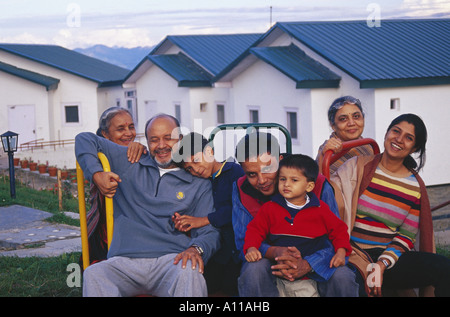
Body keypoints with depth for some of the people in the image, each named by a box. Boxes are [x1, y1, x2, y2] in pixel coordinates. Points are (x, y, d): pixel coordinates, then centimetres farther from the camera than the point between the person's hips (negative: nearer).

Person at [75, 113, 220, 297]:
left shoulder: (199, 184, 16)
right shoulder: (130, 164, 20)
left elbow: (210, 232, 9)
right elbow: (85, 139, 25)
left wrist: (196, 249, -15)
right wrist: (96, 174, 7)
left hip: (171, 260, -1)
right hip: (124, 262, 2)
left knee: (189, 274, -39)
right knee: (93, 275, -33)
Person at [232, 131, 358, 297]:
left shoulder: (318, 185, -15)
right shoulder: (241, 189, -9)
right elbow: (243, 242, -10)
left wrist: (307, 265, -35)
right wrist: (275, 252, -32)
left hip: (313, 258, -1)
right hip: (268, 258, 1)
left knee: (343, 277, -30)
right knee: (254, 271, -33)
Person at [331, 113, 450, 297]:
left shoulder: (416, 186, 8)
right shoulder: (358, 166, 2)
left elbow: (407, 236, 6)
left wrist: (382, 265, -10)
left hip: (389, 256, 3)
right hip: (353, 254, -3)